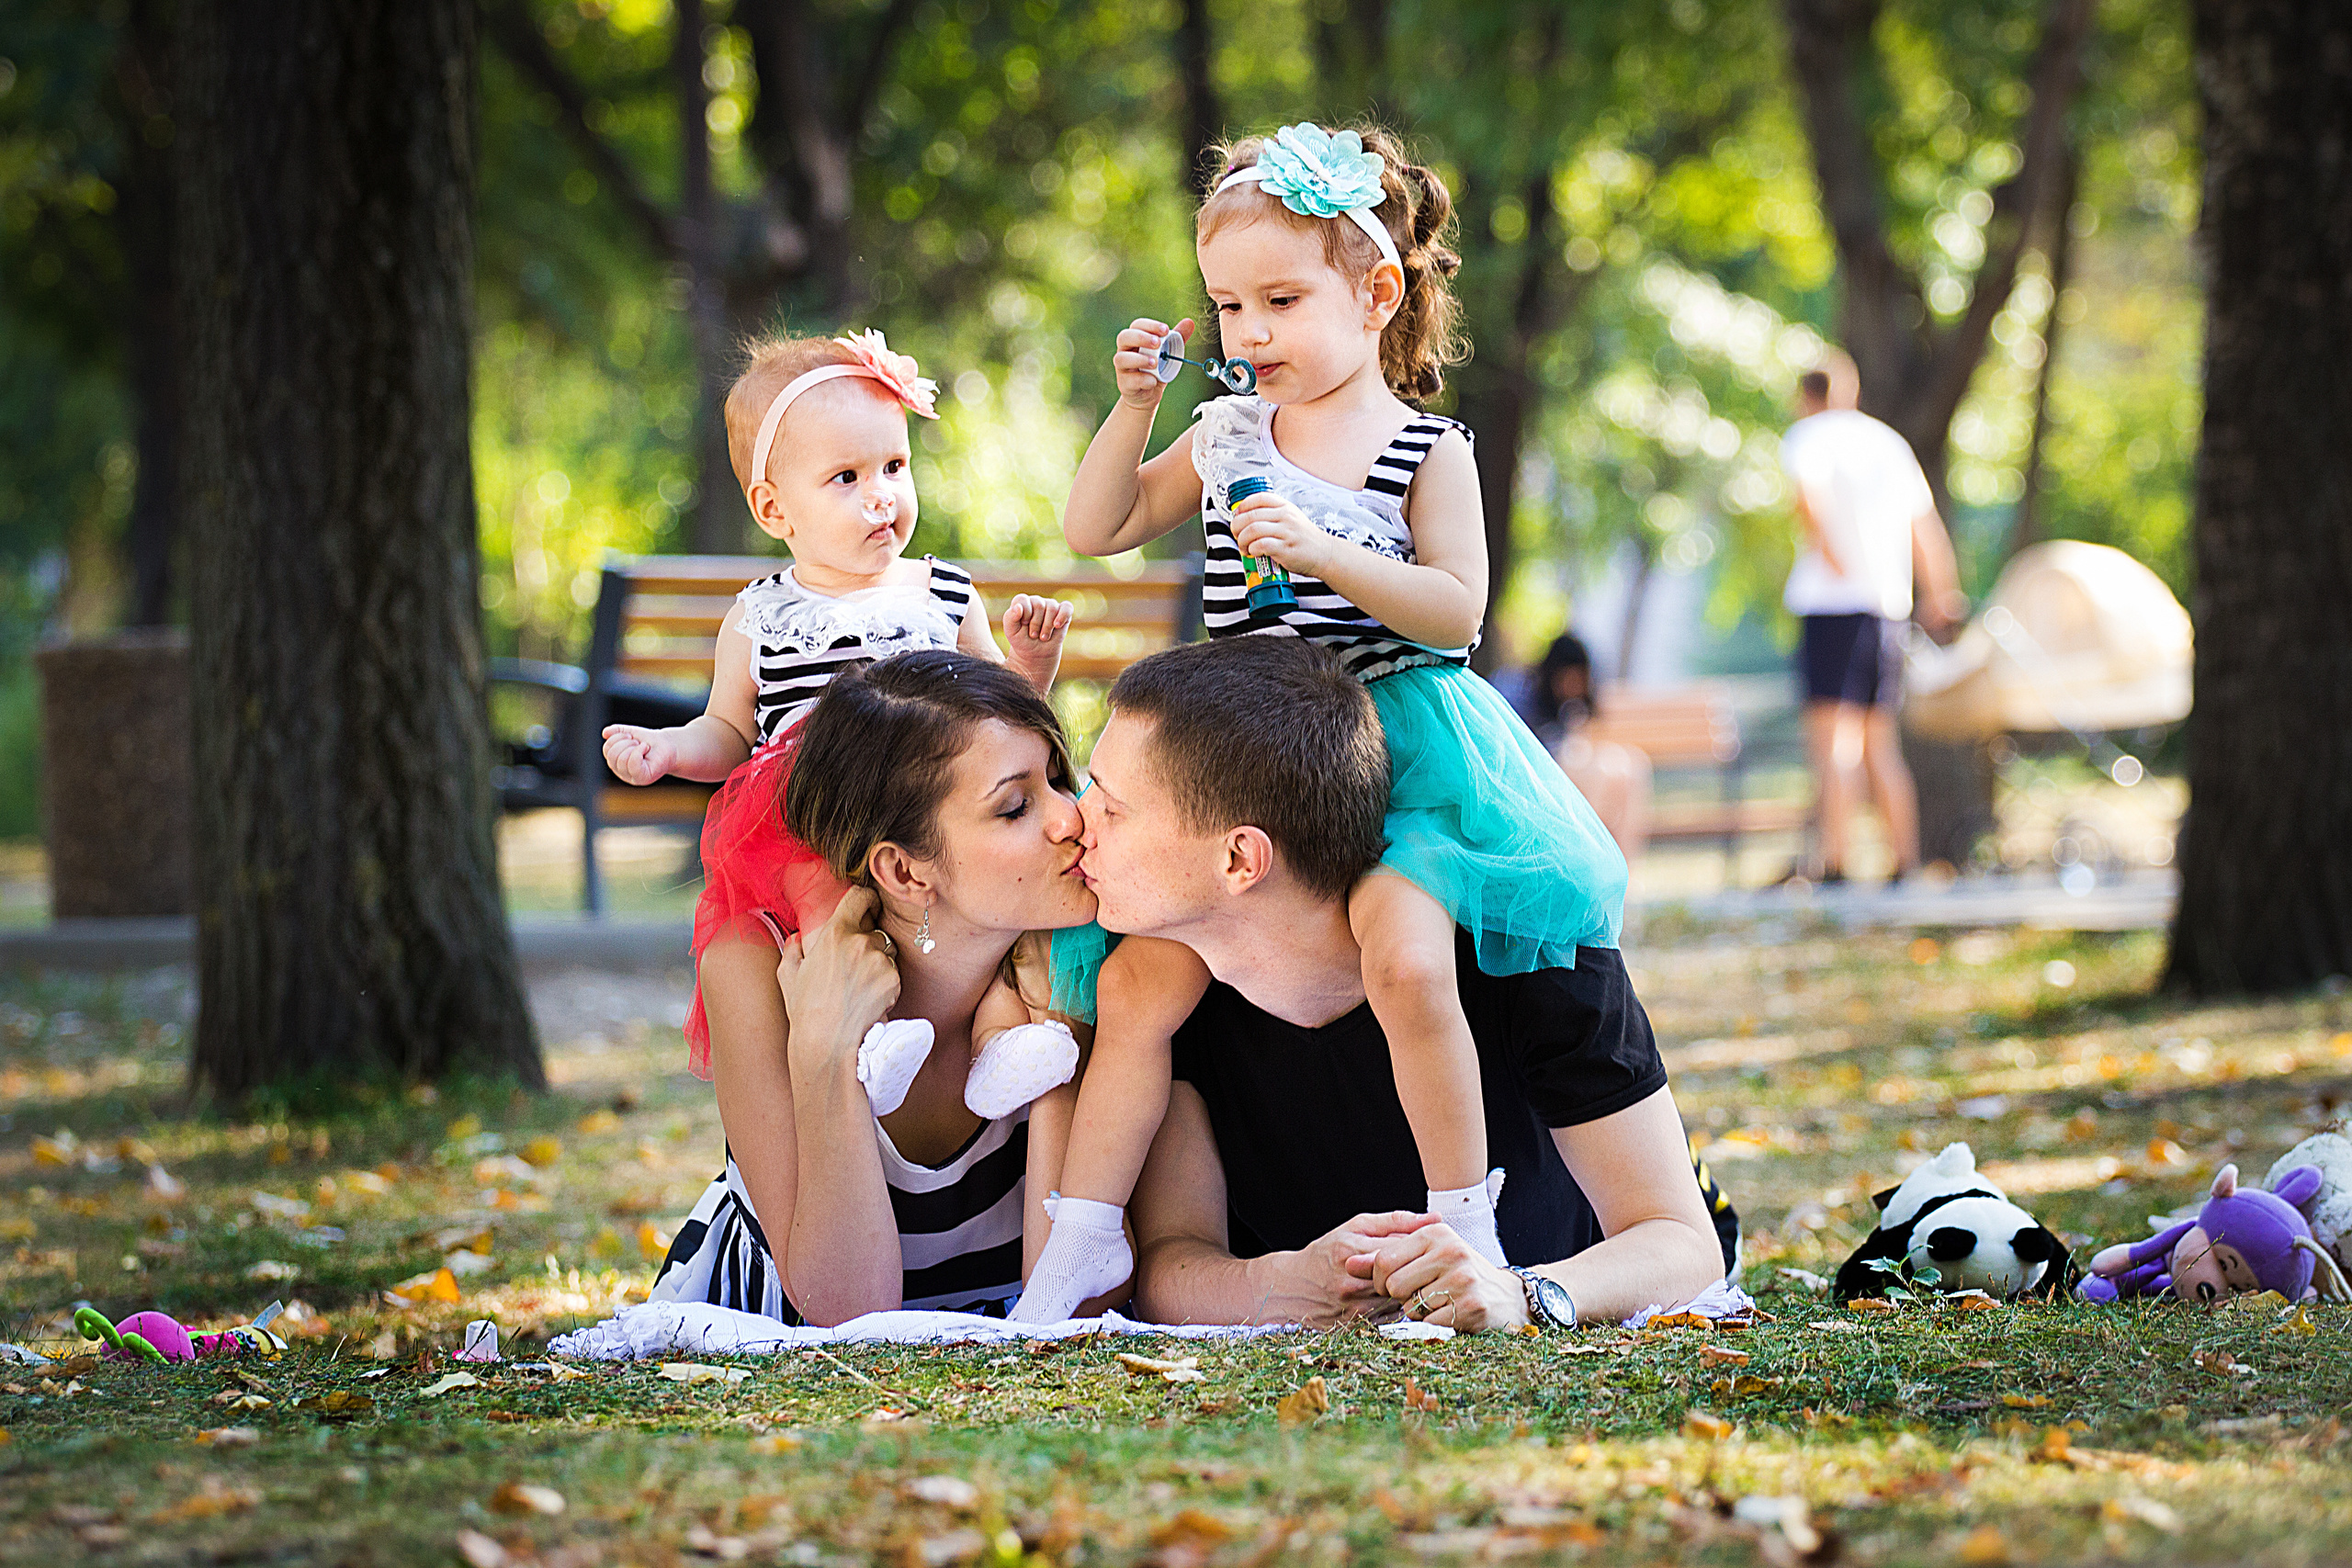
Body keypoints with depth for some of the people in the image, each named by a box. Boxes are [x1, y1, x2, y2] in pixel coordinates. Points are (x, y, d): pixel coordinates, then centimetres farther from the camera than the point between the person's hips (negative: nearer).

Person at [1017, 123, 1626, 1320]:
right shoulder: (1225, 439, 11)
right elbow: (1093, 531, 13)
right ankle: (1084, 1235, 4)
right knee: (1143, 978, -6)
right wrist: (1134, 409, -1)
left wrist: (1323, 551, -22)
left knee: (1405, 954, -27)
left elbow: (1457, 607, -11)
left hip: (1396, 755, -4)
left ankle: (1463, 1214, -10)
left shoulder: (1427, 451, -2)